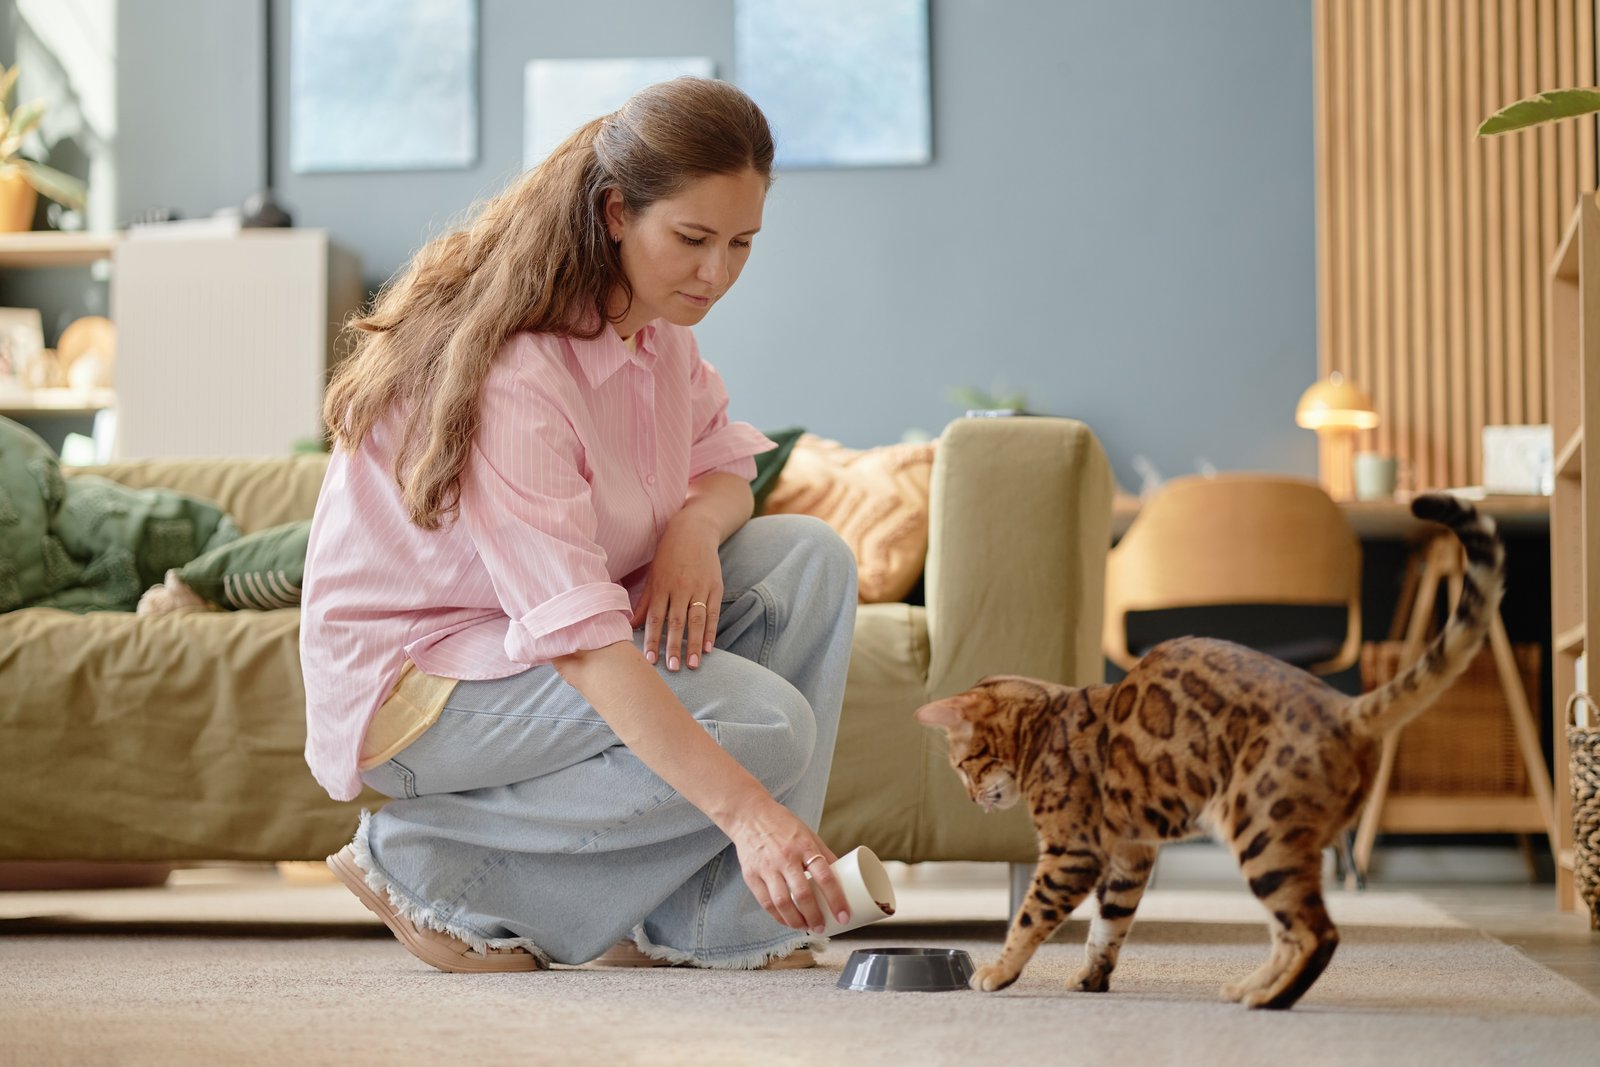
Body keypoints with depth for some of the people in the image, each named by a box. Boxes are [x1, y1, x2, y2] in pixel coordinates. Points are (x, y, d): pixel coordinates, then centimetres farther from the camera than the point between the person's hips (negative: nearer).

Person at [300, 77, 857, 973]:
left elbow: (725, 460, 8)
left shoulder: (655, 319, -3)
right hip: (414, 675, -9)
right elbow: (579, 638, -39)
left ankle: (710, 922, -9)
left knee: (811, 561, -10)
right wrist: (743, 808, -47)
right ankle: (432, 864, -12)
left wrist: (697, 524, -19)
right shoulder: (515, 372, -31)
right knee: (761, 725, -25)